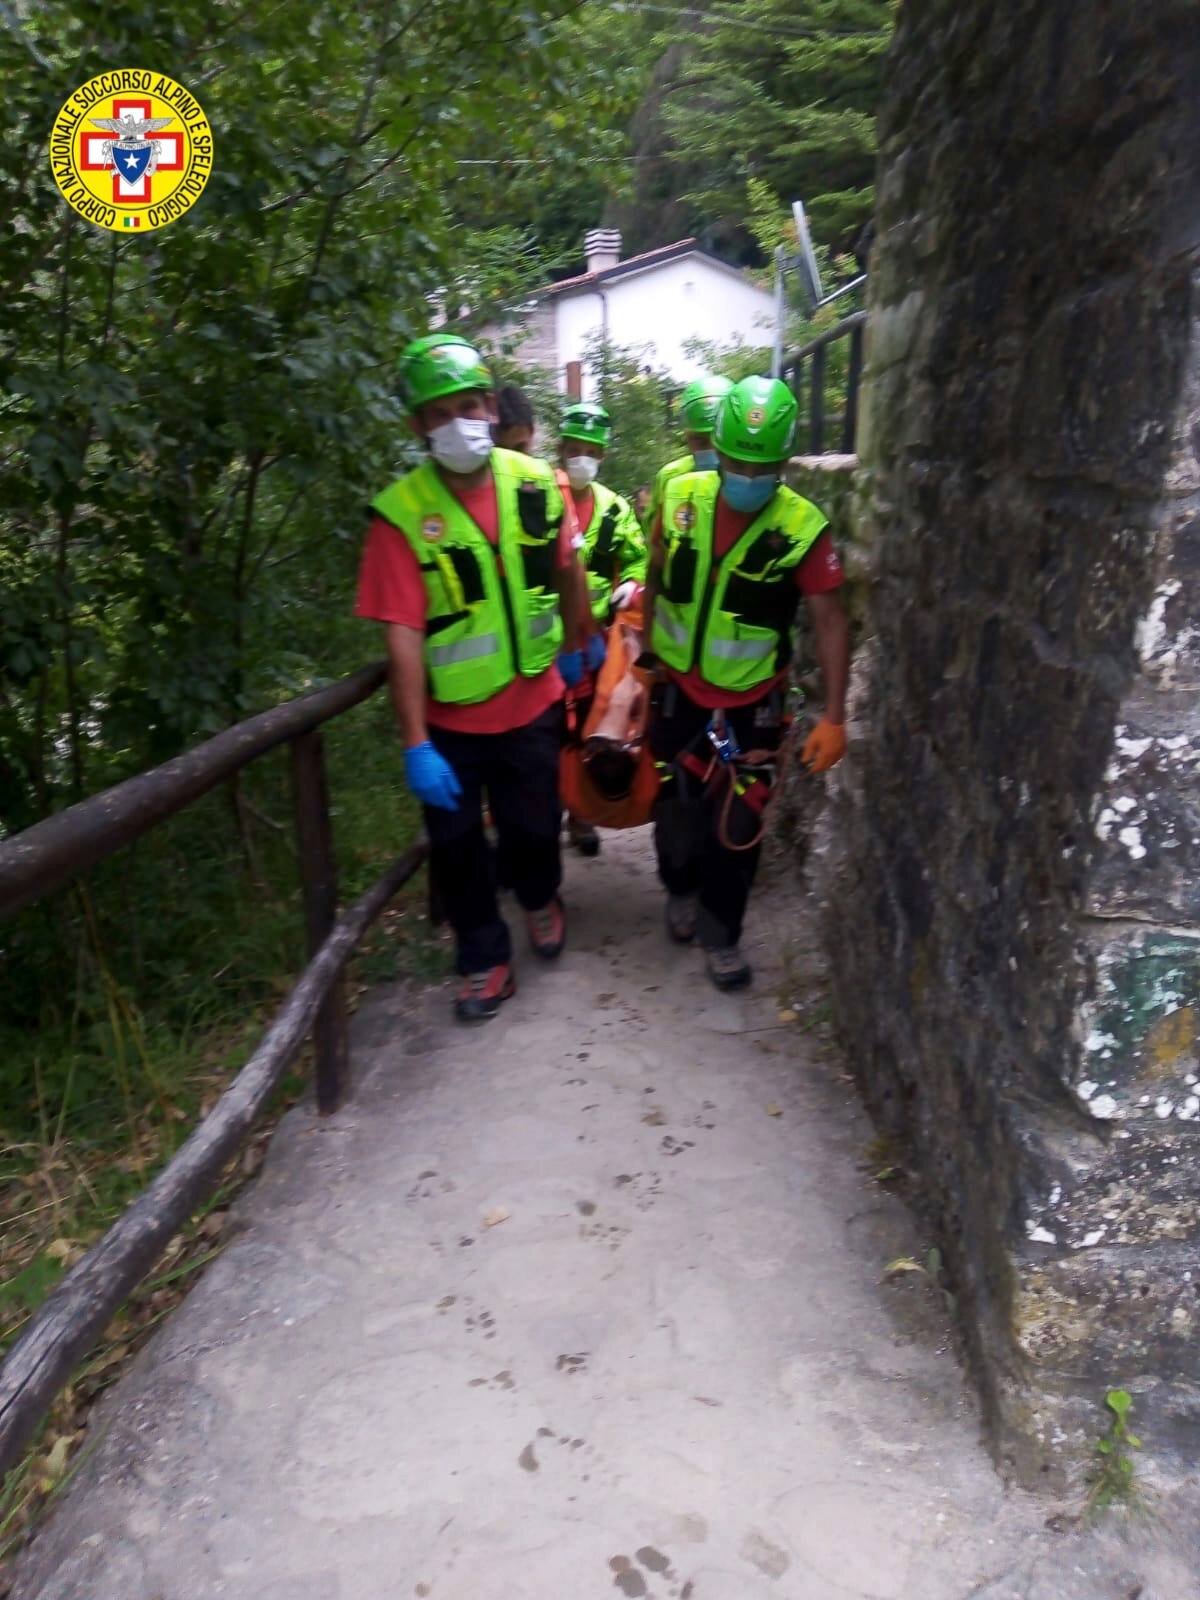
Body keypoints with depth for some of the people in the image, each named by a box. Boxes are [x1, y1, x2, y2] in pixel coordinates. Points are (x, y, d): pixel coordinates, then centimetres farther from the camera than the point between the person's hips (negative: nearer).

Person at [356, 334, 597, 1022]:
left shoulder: (536, 482, -7)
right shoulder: (402, 514, -17)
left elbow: (568, 569, 9)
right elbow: (403, 636, -21)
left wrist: (576, 647, 19)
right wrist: (416, 745, -23)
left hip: (531, 704, 2)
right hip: (450, 720, -2)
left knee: (532, 825, 18)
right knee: (456, 845, 10)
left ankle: (541, 898, 51)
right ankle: (486, 960, 32)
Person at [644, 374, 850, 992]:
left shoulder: (803, 527, -18)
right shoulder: (680, 497, -10)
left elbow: (830, 621, -13)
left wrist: (833, 716, -17)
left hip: (750, 702, -2)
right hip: (677, 688, 3)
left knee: (737, 823, 4)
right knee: (675, 804, 16)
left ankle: (721, 931, 25)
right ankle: (681, 888, 45)